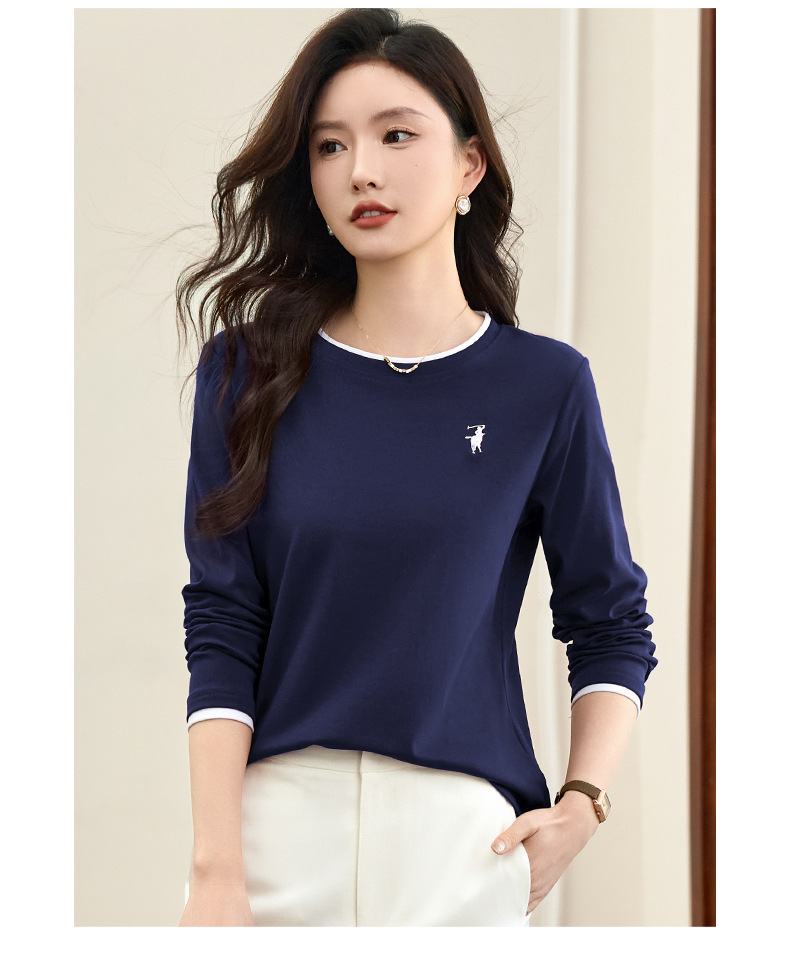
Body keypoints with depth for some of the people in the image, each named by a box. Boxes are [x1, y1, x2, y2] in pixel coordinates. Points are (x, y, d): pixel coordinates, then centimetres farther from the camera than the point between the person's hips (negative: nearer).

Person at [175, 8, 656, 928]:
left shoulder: (544, 385, 2)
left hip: (466, 828, 0)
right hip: (278, 812, 0)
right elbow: (221, 626, -2)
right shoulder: (249, 368, 3)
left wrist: (582, 803, -8)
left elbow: (611, 627, 7)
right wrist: (216, 867, -10)